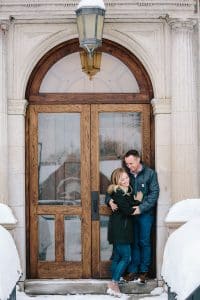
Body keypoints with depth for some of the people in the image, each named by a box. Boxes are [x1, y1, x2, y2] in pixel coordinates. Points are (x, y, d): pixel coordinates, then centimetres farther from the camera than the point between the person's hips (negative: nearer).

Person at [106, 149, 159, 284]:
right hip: (130, 214, 3)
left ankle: (144, 271, 12)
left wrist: (141, 208, -18)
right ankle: (133, 270, 13)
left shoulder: (150, 173, -4)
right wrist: (110, 200, -13)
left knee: (144, 242, 3)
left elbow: (154, 193, -9)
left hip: (145, 214, -3)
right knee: (133, 242, 7)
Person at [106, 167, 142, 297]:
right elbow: (127, 211, -19)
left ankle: (114, 285, 19)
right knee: (126, 257, -8)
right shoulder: (117, 193, -17)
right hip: (119, 229, -9)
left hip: (123, 229, 9)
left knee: (117, 257, 12)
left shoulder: (128, 191, 12)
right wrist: (137, 201, -8)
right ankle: (113, 284, -4)